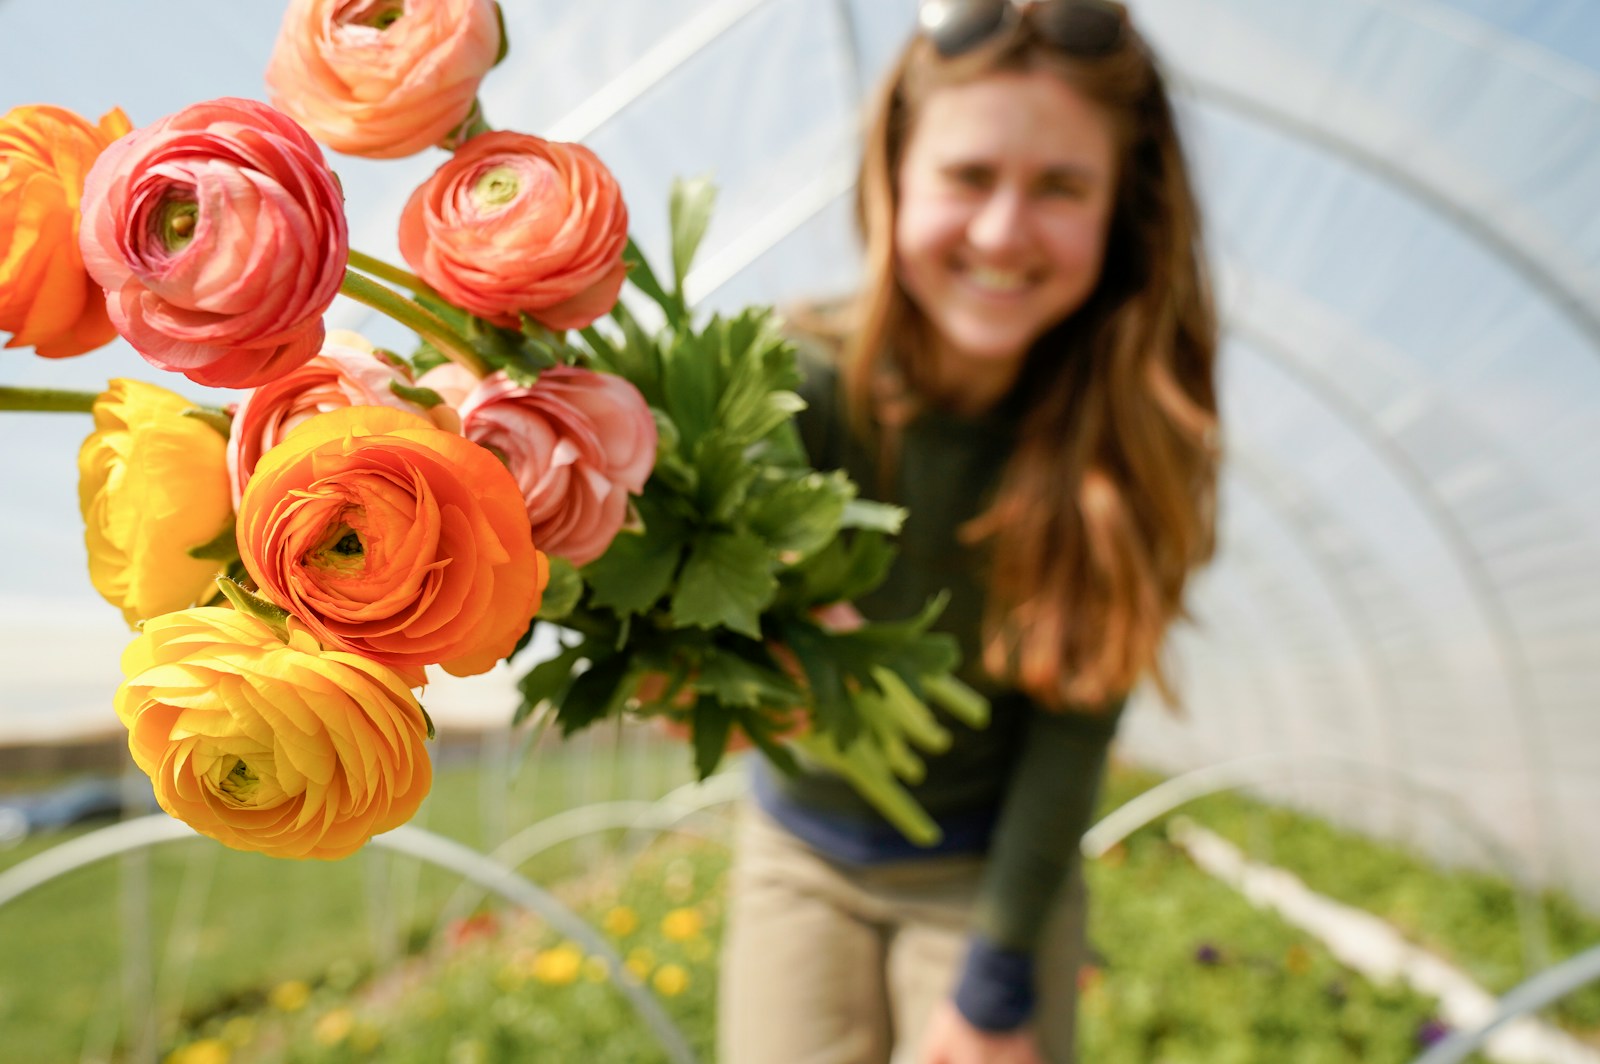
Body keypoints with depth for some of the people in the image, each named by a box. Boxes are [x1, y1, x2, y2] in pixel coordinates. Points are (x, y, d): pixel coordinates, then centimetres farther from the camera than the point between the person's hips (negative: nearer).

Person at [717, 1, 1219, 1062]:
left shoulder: (1128, 430, -18)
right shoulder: (805, 386, -22)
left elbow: (1078, 710, -13)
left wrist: (1000, 973, -11)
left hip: (997, 871, 0)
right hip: (803, 855, 0)